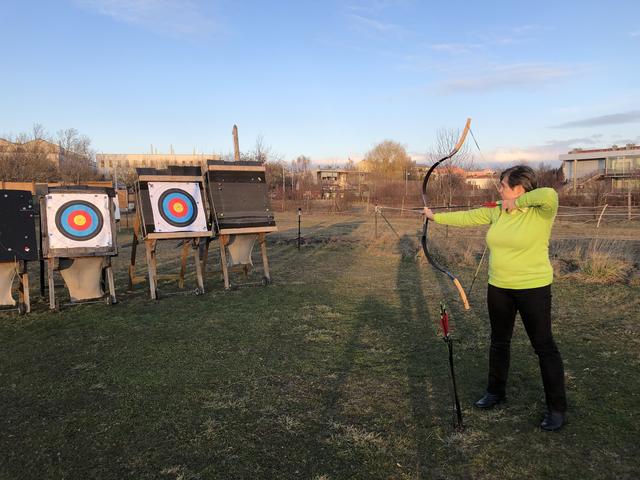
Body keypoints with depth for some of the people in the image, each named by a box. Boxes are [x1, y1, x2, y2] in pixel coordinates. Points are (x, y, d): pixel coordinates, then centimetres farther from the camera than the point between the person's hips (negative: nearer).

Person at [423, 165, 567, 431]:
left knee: (544, 346, 3)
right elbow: (466, 217, 11)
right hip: (498, 288, 7)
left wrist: (516, 203, -23)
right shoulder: (496, 211, 3)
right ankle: (496, 391, 37)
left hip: (533, 289, -6)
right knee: (499, 342, 19)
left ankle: (557, 407, 17)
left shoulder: (540, 212, -15)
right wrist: (435, 216, 16)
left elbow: (549, 195, -36)